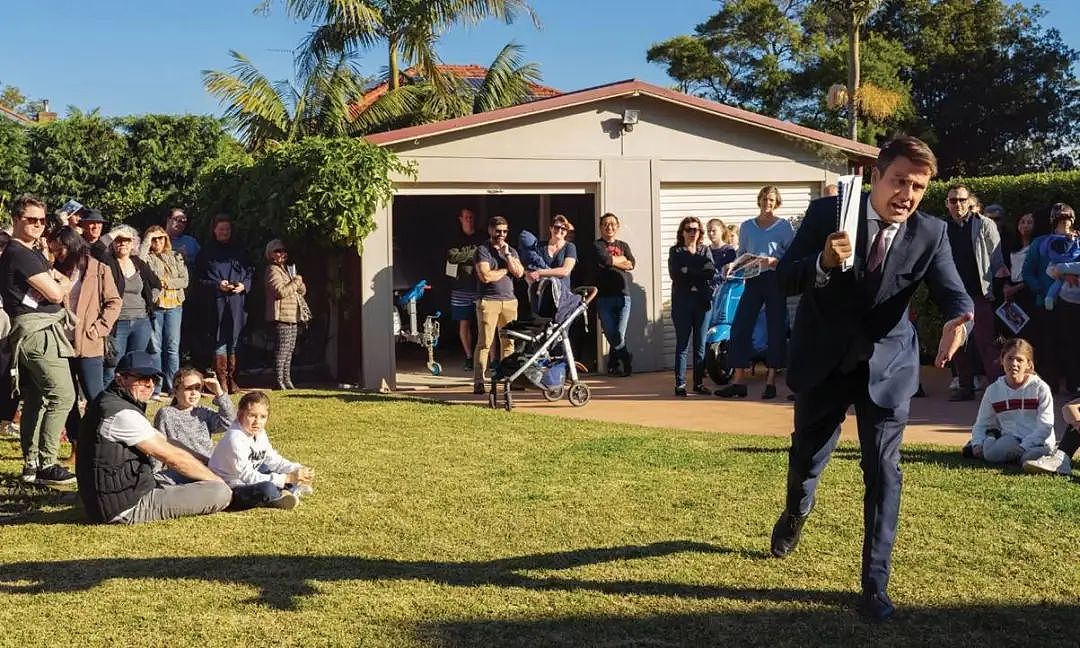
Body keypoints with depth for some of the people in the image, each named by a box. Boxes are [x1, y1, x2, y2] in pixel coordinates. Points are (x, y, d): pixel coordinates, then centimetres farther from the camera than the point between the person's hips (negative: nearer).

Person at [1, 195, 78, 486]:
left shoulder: (33, 253, 19)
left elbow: (64, 283, 15)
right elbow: (55, 293, -16)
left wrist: (58, 283, -6)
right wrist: (61, 284, 5)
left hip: (35, 333, 11)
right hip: (38, 332, -11)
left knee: (35, 400, 12)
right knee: (62, 396, -13)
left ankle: (31, 465, 18)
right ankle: (46, 465, -11)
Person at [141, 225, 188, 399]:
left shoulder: (176, 257, 14)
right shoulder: (147, 257, 4)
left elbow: (184, 280, 9)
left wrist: (167, 282, -7)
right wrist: (147, 240, -9)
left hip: (174, 306, 3)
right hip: (154, 306, -3)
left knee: (173, 347, 2)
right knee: (155, 347, -2)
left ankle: (172, 386, 8)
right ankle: (155, 389, 1)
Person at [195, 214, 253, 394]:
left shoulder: (238, 251, 17)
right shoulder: (206, 252, 7)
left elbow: (250, 273, 16)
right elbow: (200, 278, 3)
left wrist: (244, 285, -4)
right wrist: (217, 285, -12)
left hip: (237, 300, 3)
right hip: (216, 301, -3)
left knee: (234, 340, 2)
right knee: (220, 340, -5)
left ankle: (231, 379, 6)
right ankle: (222, 380, -4)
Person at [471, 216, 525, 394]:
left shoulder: (511, 251, 17)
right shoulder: (482, 250, 1)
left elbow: (519, 273, 3)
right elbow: (486, 276, -12)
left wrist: (507, 255, -4)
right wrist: (506, 270, 1)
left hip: (509, 300, 5)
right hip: (488, 301, -5)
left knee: (509, 342, 3)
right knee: (484, 342, -8)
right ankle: (478, 382, -8)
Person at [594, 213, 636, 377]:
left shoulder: (624, 245, 18)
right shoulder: (597, 245, 7)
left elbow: (631, 264, 1)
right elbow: (605, 259, -13)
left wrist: (611, 261, -6)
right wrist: (621, 259, 1)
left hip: (623, 295, 2)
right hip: (604, 296, -2)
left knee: (619, 335, -8)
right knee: (611, 335, -3)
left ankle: (613, 365, 11)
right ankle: (627, 359, 19)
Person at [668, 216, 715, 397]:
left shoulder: (705, 250, 16)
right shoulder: (675, 251, 8)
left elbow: (711, 272, -2)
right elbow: (675, 274, -9)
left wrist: (688, 272, -11)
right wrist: (700, 273, -10)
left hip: (702, 301, 3)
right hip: (682, 301, -3)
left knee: (700, 345, 4)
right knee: (682, 345, -4)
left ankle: (699, 382, 9)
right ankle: (680, 383, -2)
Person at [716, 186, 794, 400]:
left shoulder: (784, 226, 4)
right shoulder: (747, 227, 14)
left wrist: (774, 261, -17)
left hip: (775, 280, -3)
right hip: (753, 280, 3)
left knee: (776, 329, 0)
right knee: (740, 328, -5)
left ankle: (771, 380, 8)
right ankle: (738, 381, 0)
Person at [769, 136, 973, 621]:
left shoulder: (930, 234, -11)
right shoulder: (827, 212, -14)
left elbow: (954, 294, -18)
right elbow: (783, 279, -15)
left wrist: (960, 321, -42)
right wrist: (824, 262, -36)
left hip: (886, 364, 0)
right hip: (823, 360, 0)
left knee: (883, 472, -1)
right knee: (806, 456, 17)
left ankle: (875, 584, 10)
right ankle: (796, 512, 53)